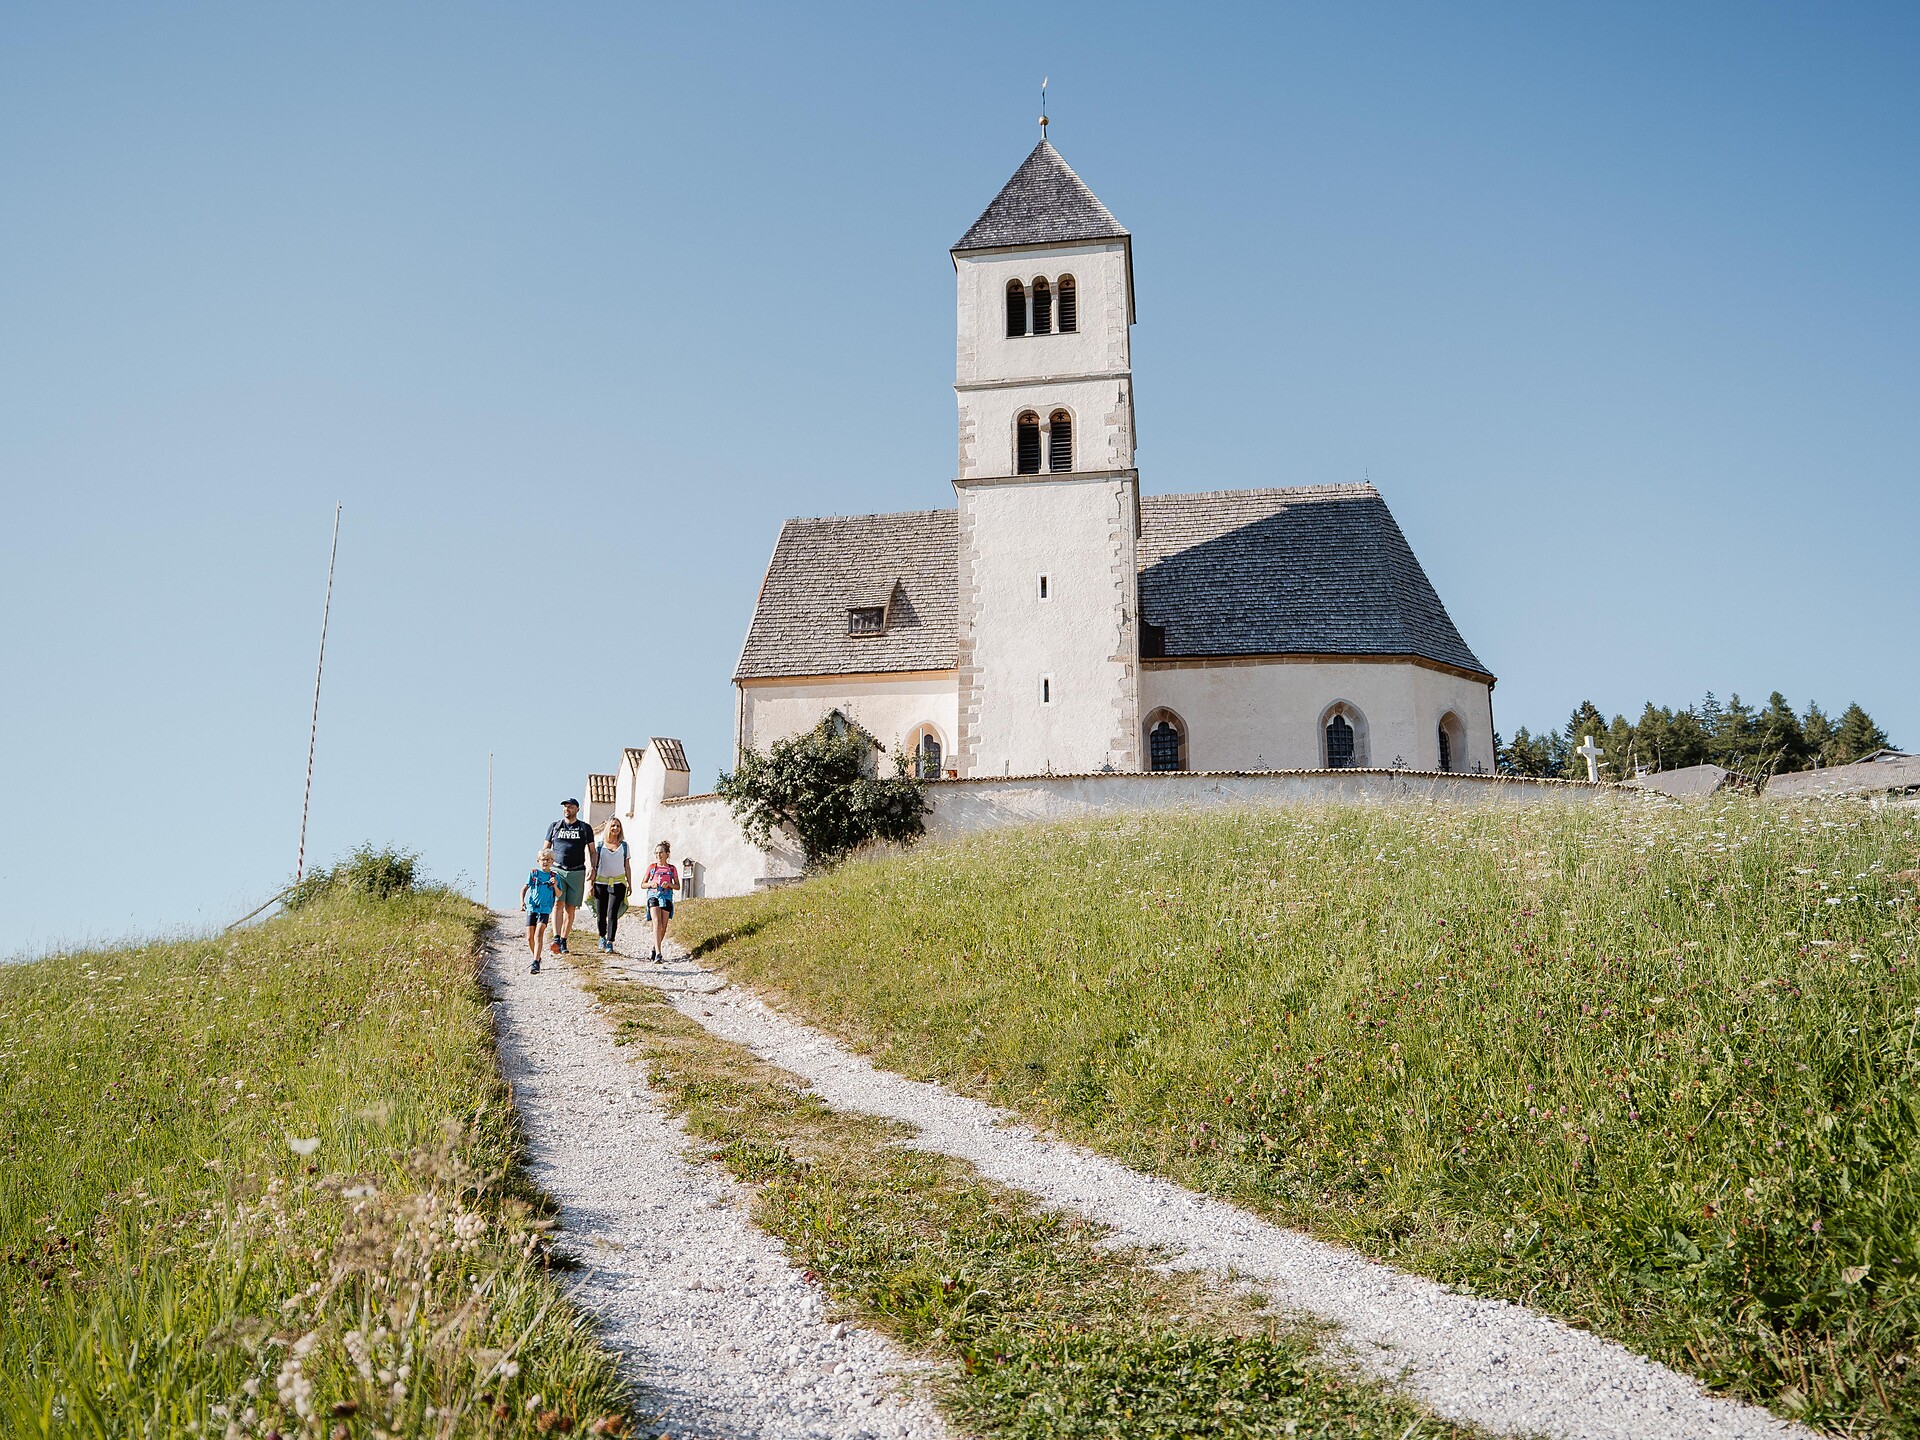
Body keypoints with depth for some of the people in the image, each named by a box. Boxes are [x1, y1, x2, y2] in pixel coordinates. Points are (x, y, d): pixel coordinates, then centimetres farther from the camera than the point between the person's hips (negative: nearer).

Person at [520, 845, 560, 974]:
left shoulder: (554, 876, 4)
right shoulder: (534, 873, 4)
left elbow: (559, 895, 6)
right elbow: (524, 888, 4)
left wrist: (555, 886, -13)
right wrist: (522, 901, -10)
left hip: (545, 910, -2)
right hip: (531, 908, 2)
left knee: (538, 935, -17)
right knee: (529, 938, 2)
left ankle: (536, 963, -21)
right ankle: (537, 957, 27)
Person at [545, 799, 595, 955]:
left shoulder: (585, 828, 10)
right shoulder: (554, 826, 13)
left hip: (577, 872, 0)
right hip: (557, 870, 0)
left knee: (570, 908, 1)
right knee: (558, 903, -17)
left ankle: (563, 942, 7)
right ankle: (556, 939, -28)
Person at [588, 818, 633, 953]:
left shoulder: (623, 845, 9)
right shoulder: (600, 844, 6)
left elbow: (627, 866, 13)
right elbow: (594, 863, 8)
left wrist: (630, 883, 10)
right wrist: (591, 881, 2)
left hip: (618, 883, 0)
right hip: (601, 882, 0)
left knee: (612, 913, -11)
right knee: (601, 914, 3)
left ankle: (610, 942, -8)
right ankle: (602, 937, 28)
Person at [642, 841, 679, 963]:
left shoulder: (672, 869, 10)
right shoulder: (651, 867, 10)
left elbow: (678, 886, 13)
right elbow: (642, 885, 14)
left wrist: (669, 884, -8)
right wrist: (651, 884, -7)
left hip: (666, 897, 2)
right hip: (653, 896, -2)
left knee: (663, 926, 3)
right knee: (657, 922, -20)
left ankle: (654, 950, 25)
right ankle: (658, 954, -29)